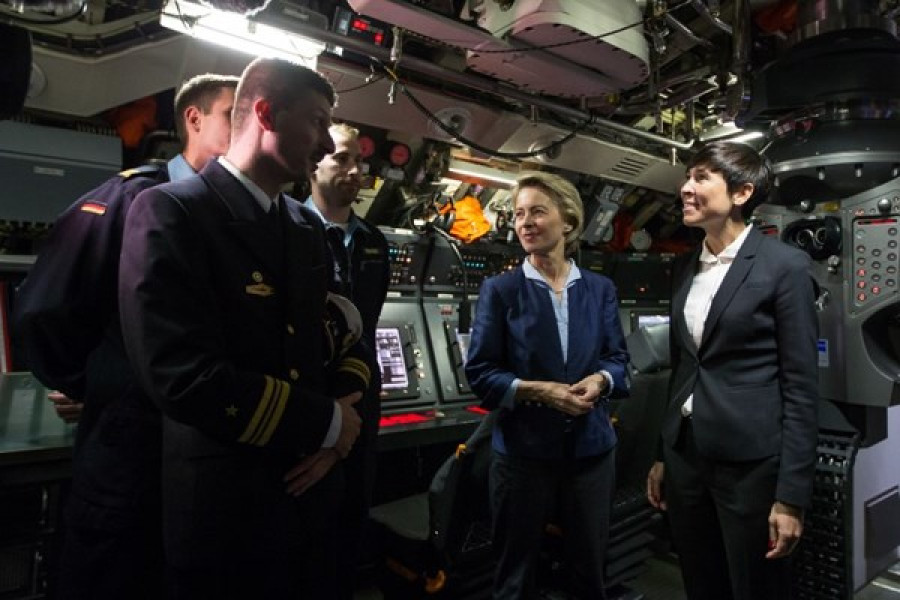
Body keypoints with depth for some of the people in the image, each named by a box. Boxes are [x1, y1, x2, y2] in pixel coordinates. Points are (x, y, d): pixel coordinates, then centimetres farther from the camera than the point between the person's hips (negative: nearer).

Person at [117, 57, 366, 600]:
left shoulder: (309, 228, 9)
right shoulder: (170, 212, -14)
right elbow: (184, 375, -24)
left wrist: (347, 406, -10)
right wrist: (325, 423, -15)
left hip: (309, 493, 7)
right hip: (221, 503, -6)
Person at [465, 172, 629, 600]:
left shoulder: (600, 289, 4)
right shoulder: (500, 289, -6)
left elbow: (617, 357, 5)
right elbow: (479, 372, -8)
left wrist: (600, 379, -17)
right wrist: (537, 390, -21)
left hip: (591, 447, 3)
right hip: (523, 450, -2)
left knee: (590, 565, 20)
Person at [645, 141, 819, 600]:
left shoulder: (784, 265, -10)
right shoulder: (685, 268, 8)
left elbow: (800, 386, -11)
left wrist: (792, 495, -12)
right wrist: (663, 456, 14)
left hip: (749, 462, -5)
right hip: (685, 454, 6)